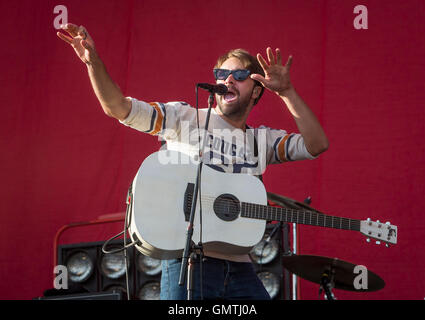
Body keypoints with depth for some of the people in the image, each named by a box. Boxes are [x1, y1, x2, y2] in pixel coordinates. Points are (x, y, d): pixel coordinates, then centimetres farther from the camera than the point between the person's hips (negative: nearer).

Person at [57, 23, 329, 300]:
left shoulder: (262, 140, 16)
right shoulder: (184, 119, 5)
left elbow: (317, 145, 4)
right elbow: (118, 107, -5)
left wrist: (286, 92, -4)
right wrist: (94, 62, -21)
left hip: (238, 266, 4)